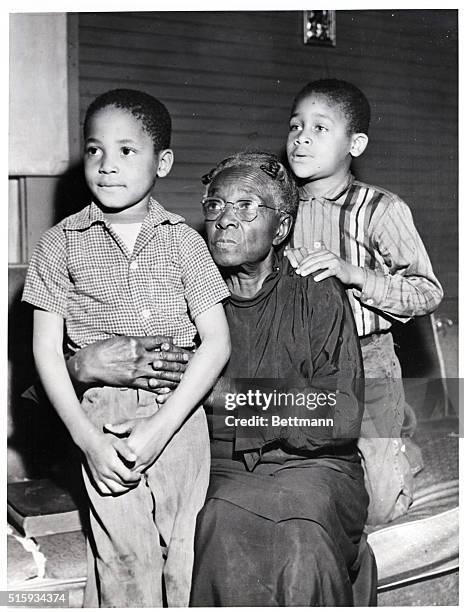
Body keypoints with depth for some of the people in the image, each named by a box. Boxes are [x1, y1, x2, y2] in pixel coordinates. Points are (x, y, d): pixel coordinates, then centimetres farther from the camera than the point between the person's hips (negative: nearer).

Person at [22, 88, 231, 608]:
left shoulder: (182, 241, 2)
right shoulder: (62, 244, 2)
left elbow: (217, 340, -2)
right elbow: (46, 350, 1)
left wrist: (161, 424, -11)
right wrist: (87, 438, -8)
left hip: (179, 415, 1)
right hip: (103, 423, 0)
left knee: (189, 562, 6)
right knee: (126, 567, 1)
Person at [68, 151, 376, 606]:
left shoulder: (318, 296, 2)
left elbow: (340, 418, -10)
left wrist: (218, 391, -17)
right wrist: (85, 364, -20)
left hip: (313, 468, -1)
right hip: (221, 472, 1)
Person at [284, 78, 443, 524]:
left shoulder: (380, 209, -10)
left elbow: (428, 292, -14)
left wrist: (353, 274, -26)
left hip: (365, 364, -4)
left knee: (371, 505, 0)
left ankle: (398, 456, 35)